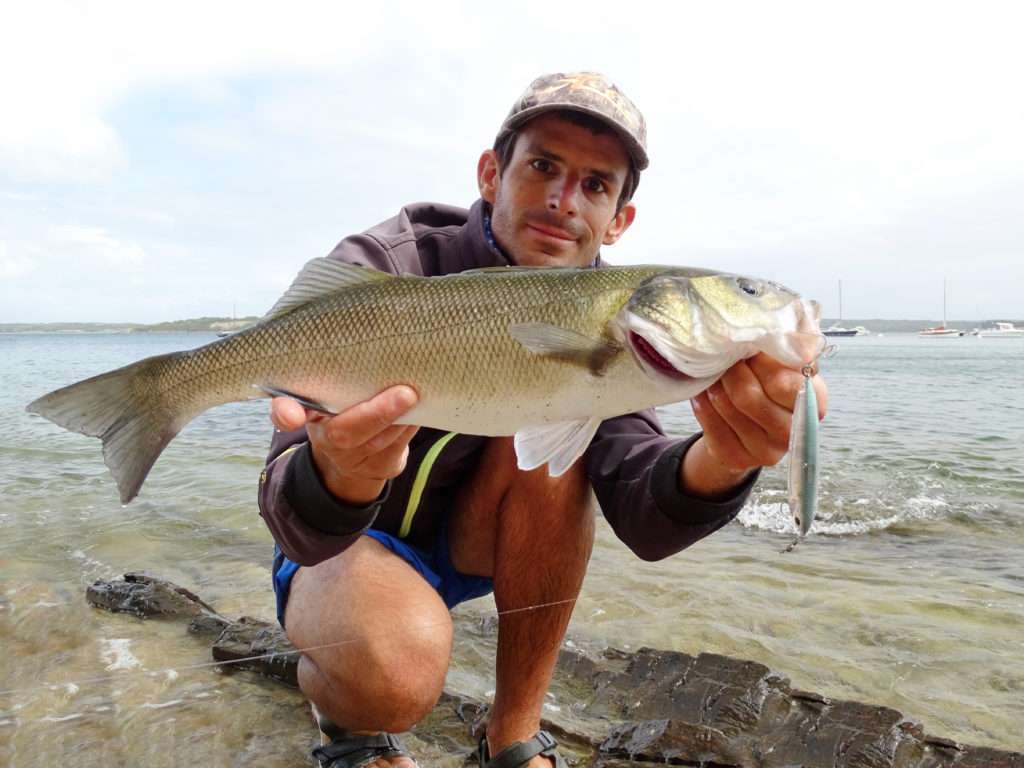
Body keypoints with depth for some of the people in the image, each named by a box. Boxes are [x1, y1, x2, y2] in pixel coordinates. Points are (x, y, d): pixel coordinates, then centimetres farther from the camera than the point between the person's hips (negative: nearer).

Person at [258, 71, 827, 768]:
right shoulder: (378, 269, -24)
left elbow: (644, 522, -25)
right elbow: (293, 521, -32)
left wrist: (718, 463, -47)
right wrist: (339, 476, -56)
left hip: (470, 543, 4)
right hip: (342, 541, -4)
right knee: (400, 672, -36)